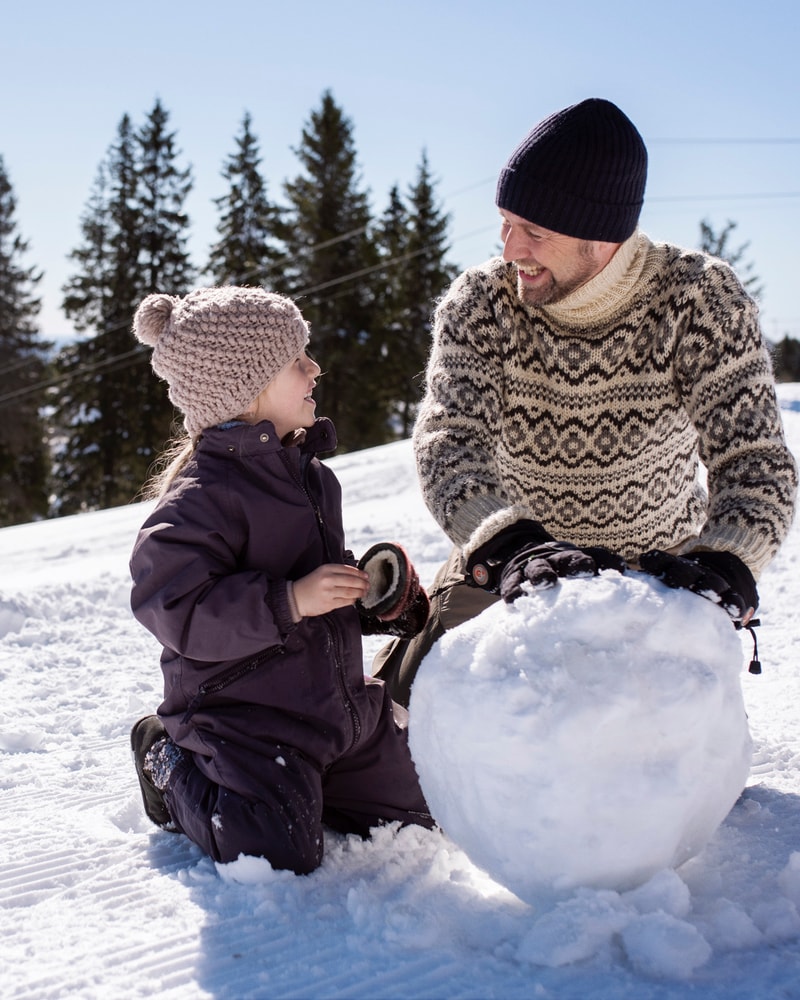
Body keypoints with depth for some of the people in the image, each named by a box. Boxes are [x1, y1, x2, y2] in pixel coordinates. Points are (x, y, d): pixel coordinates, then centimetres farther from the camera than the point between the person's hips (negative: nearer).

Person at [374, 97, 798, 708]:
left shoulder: (701, 299, -20)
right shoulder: (479, 302, -17)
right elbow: (449, 440, -29)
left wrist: (725, 565, -48)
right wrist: (510, 544, -49)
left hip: (656, 567, 0)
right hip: (505, 565, 1)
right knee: (401, 708, 0)